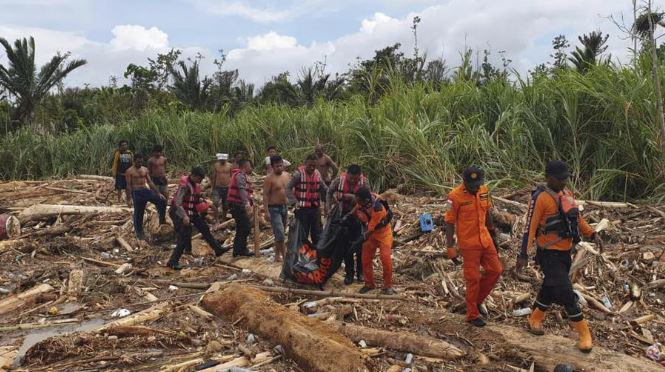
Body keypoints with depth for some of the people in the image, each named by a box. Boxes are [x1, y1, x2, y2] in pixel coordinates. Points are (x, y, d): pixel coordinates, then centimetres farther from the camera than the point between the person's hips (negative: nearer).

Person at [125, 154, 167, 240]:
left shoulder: (145, 169, 11)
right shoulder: (129, 171, -3)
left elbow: (150, 182, 12)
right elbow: (129, 185, -5)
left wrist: (158, 193, 6)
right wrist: (131, 197, -11)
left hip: (147, 190, 4)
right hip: (137, 193, -4)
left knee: (161, 200, -14)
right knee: (138, 213, 2)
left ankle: (162, 220, -3)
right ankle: (139, 233, 16)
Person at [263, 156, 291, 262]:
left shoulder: (287, 175, 6)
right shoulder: (269, 179, -13)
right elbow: (265, 195, -14)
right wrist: (266, 211, -19)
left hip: (284, 207, 7)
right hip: (274, 208, -7)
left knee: (281, 232, 14)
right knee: (280, 233, -11)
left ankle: (277, 254, 26)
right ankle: (284, 255, -5)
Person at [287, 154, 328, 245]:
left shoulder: (317, 174, 6)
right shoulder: (299, 173, -11)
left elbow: (324, 189, 17)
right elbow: (288, 188, -11)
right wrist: (295, 202, -16)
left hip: (315, 208, 5)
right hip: (303, 209, -5)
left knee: (317, 234, 13)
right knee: (303, 234, 3)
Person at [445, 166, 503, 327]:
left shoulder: (484, 191, 1)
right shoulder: (455, 196, -18)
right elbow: (449, 222, -14)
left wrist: (492, 234, 18)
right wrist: (451, 247, -16)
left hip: (485, 240, 6)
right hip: (468, 243, -6)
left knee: (495, 270, 10)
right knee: (473, 278, 2)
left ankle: (477, 300, 29)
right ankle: (472, 315, 18)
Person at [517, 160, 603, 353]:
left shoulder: (567, 194, 6)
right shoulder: (541, 198, -18)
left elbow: (577, 218, 17)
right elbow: (530, 227, -18)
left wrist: (593, 235, 7)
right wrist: (523, 254, -20)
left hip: (565, 252, 8)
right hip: (550, 254, -8)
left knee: (550, 288, 19)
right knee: (566, 293, -4)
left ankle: (534, 320, 37)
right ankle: (584, 332, 9)